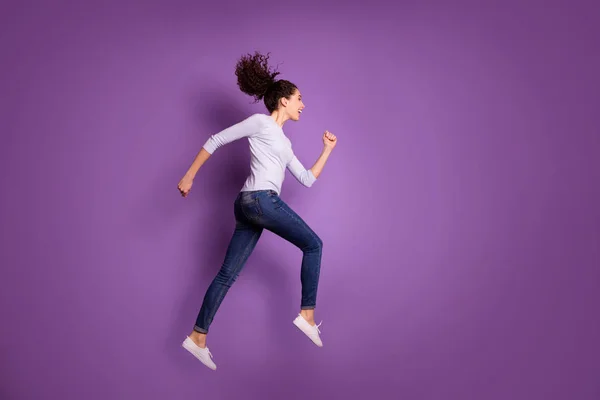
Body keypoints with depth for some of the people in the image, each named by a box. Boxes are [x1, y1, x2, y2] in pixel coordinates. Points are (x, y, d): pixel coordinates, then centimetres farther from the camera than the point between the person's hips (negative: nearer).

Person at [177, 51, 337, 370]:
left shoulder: (284, 143, 25)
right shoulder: (259, 122, 2)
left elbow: (308, 180, 23)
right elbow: (216, 141, -1)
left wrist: (327, 149, 24)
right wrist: (189, 175, -5)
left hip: (248, 206, 8)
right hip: (261, 200, -8)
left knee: (228, 273, 7)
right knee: (313, 245, 2)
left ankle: (198, 336, 11)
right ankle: (307, 314, 6)